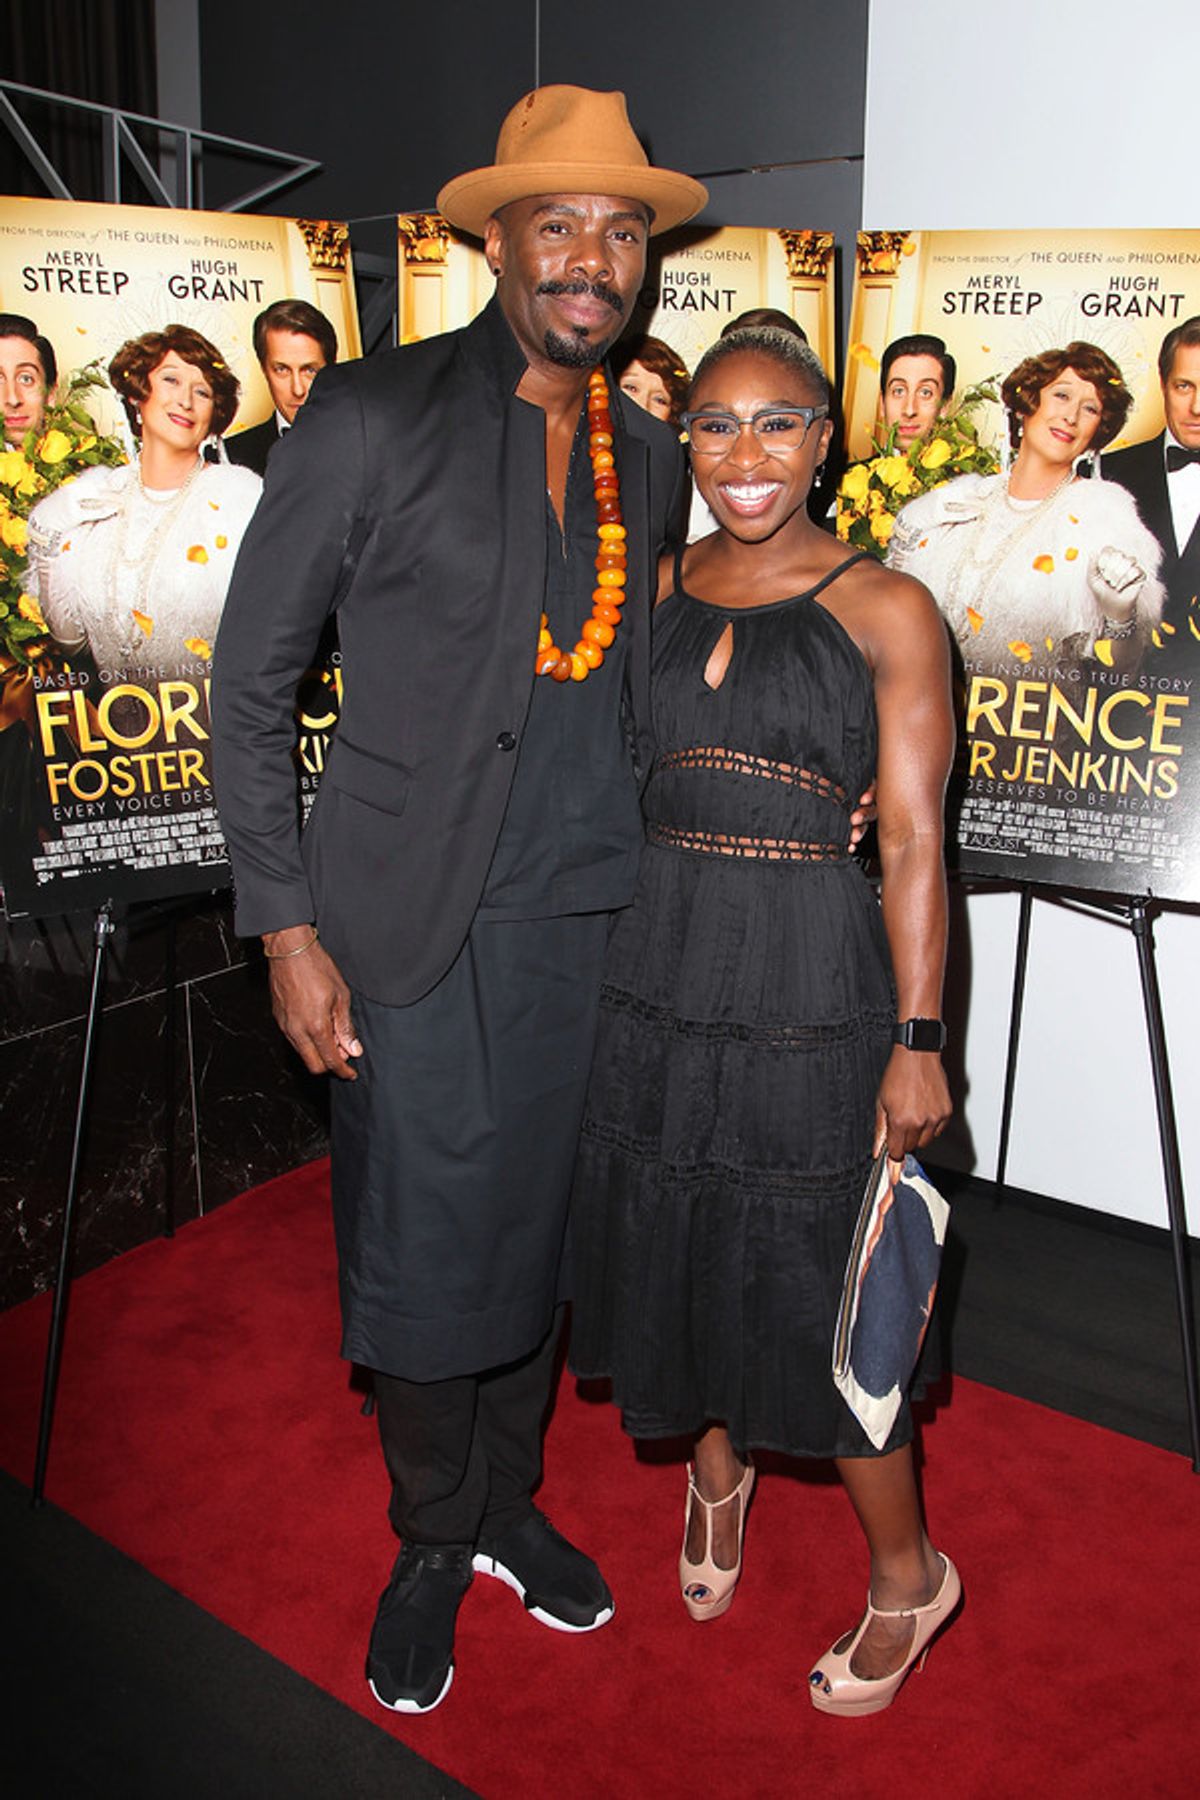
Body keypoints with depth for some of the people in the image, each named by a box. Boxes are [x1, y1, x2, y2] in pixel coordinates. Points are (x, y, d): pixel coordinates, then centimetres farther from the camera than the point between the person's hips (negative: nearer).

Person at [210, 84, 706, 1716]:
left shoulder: (651, 458, 8)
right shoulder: (374, 418, -8)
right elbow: (250, 685, -6)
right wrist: (288, 926, -10)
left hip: (593, 922, 5)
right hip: (422, 927, -4)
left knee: (540, 1231, 17)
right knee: (424, 1256, 8)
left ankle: (509, 1503, 41)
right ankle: (431, 1543, 35)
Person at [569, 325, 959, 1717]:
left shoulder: (886, 610, -5)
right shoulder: (654, 589, 7)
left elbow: (912, 843, -7)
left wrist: (917, 1041, -10)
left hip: (809, 983, -4)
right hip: (656, 967, 5)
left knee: (816, 1284, 5)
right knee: (673, 1240, 17)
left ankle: (906, 1574, 31)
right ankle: (715, 1475, 47)